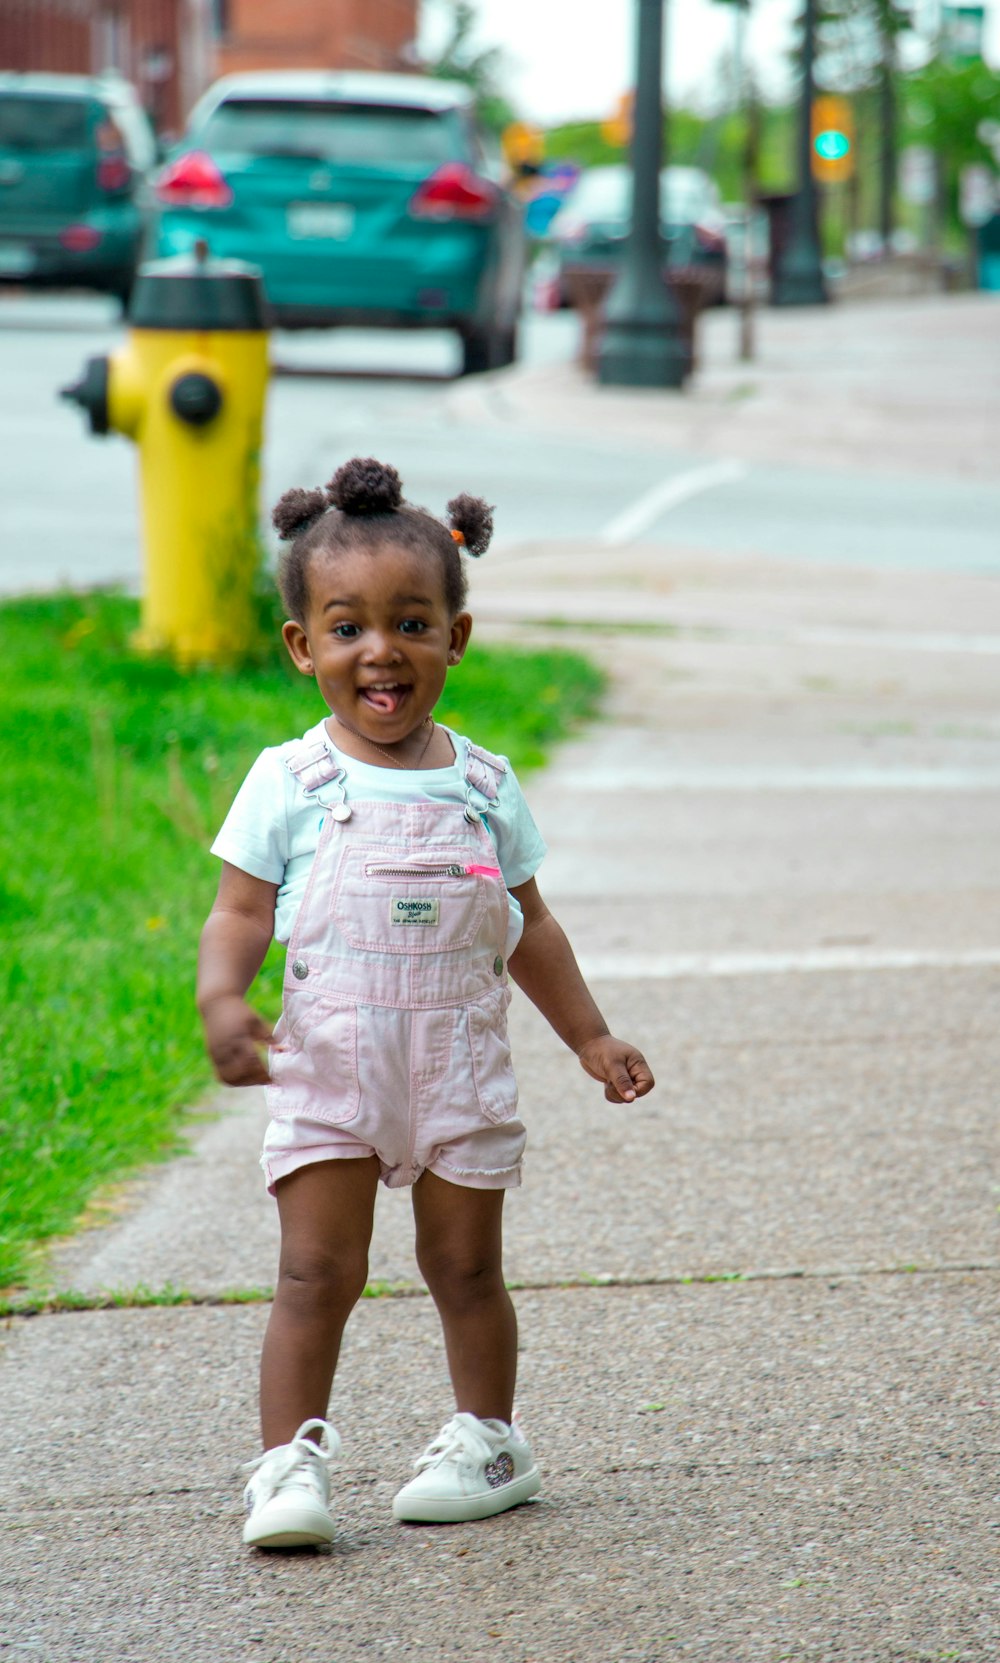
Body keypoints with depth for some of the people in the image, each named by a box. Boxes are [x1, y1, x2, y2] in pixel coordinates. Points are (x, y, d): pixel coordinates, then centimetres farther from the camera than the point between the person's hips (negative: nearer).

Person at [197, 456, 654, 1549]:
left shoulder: (482, 786, 5)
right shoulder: (289, 784, -3)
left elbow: (527, 927, 14)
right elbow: (240, 912, -7)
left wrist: (590, 1037, 14)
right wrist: (222, 1001, -26)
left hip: (460, 1068, 2)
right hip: (326, 1069, -2)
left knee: (465, 1265, 10)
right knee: (316, 1271, -6)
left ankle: (487, 1440, 26)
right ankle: (289, 1460, -2)